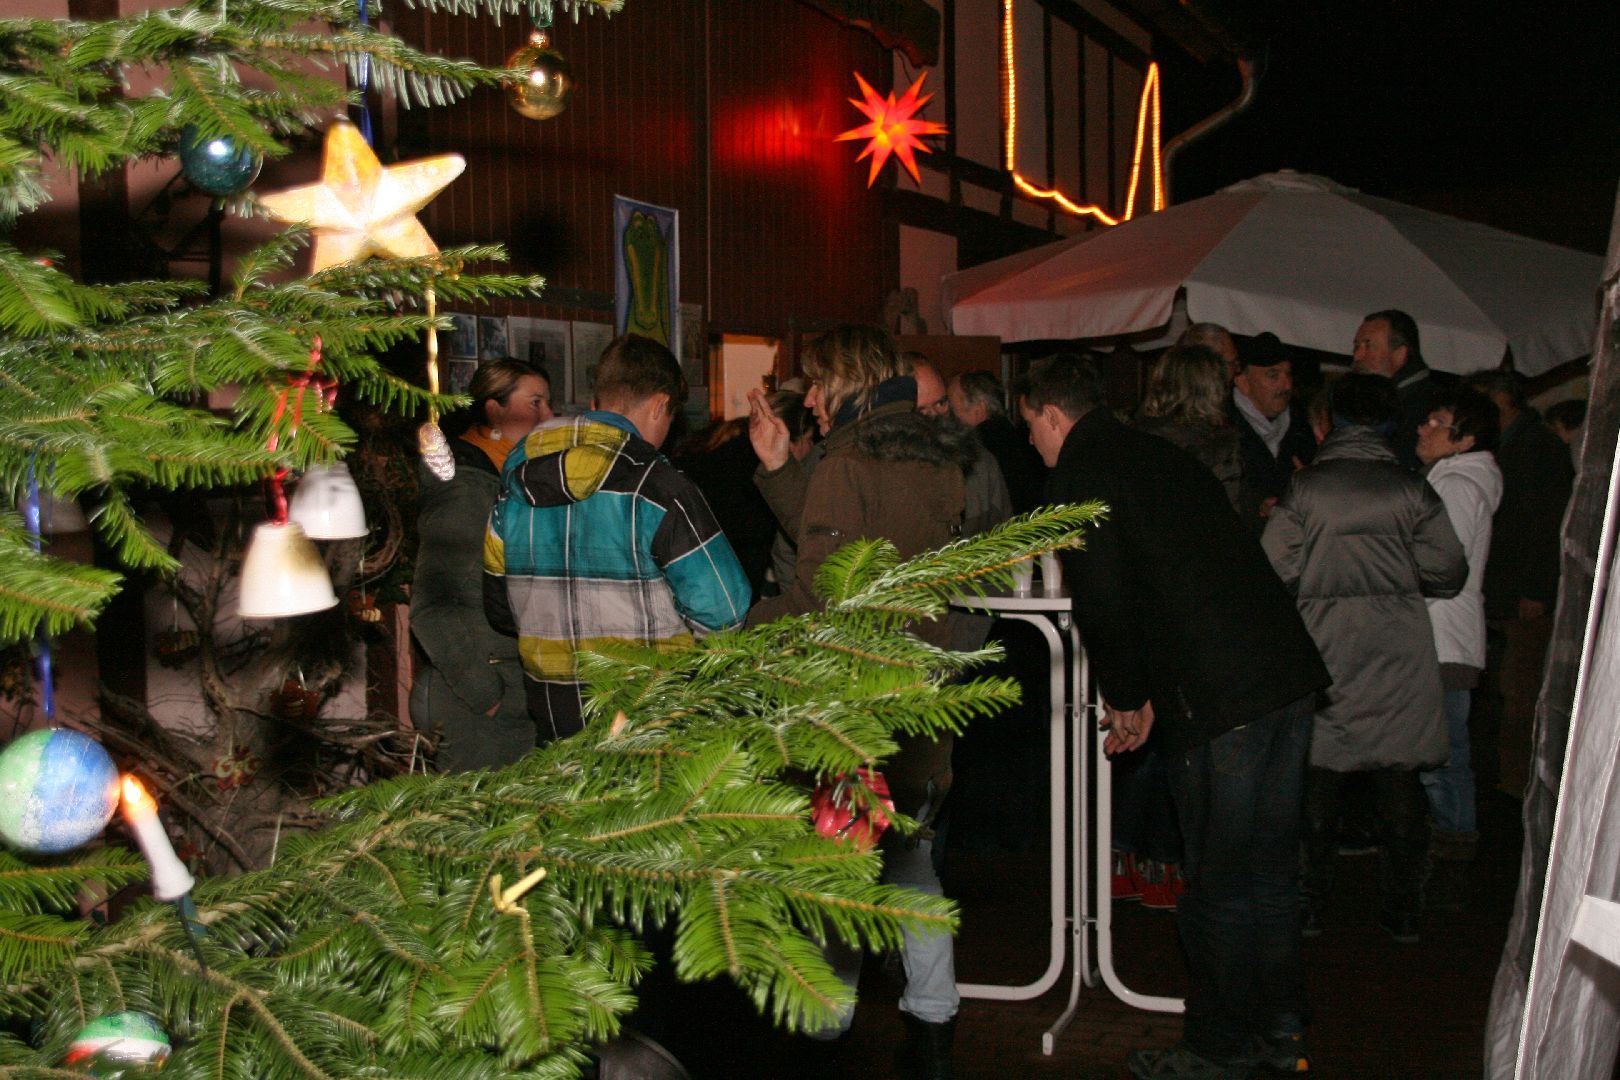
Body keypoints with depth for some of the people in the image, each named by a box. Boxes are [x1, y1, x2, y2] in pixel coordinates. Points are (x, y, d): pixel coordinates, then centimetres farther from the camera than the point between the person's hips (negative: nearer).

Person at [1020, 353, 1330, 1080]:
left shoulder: (1079, 476, -3)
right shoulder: (1163, 455, 22)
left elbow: (1104, 602, -10)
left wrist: (1125, 697, 7)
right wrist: (1148, 696, 24)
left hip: (1218, 697, -8)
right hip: (1289, 671, 9)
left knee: (1218, 884, 4)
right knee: (1271, 865, 18)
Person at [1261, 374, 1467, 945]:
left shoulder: (1304, 487, -4)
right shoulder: (1412, 491, -2)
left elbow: (1275, 567, -6)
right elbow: (1447, 573, 0)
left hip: (1323, 652, 0)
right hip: (1398, 657, 0)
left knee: (1318, 776, 8)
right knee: (1399, 781, 7)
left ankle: (1309, 905, 15)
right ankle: (1401, 912, 14)